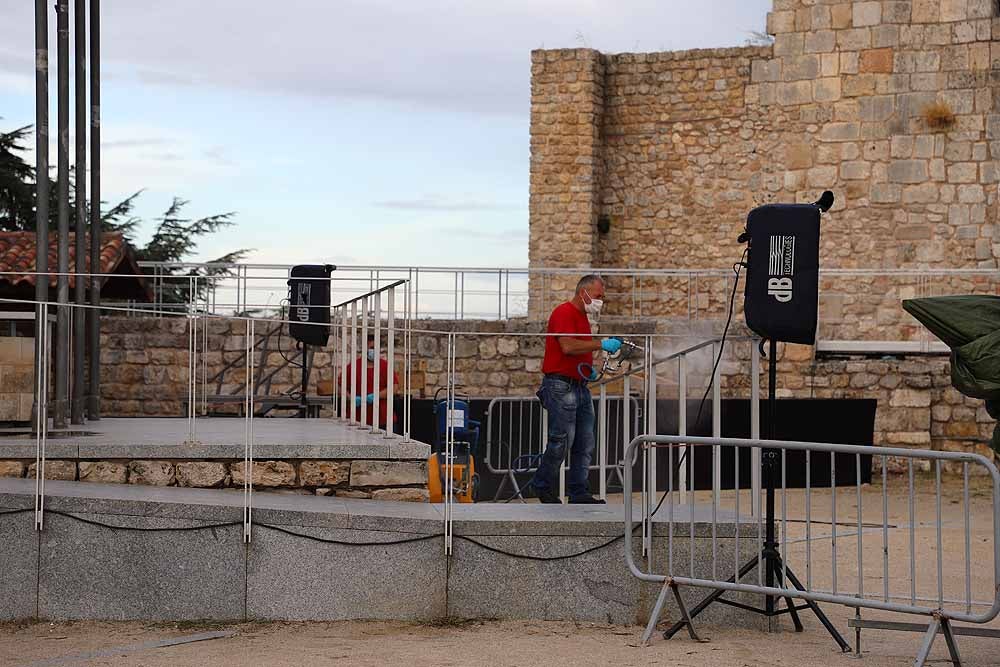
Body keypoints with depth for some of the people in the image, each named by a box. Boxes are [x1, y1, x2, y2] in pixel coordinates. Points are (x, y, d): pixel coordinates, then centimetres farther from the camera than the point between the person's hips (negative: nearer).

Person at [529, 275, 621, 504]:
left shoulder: (583, 317, 21)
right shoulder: (564, 312, -10)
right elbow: (567, 347, -23)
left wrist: (589, 370, 12)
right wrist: (601, 344, -20)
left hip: (580, 386, 10)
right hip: (561, 386, -10)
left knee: (585, 444, 5)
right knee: (562, 440, -8)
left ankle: (579, 493, 8)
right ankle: (542, 485, 8)